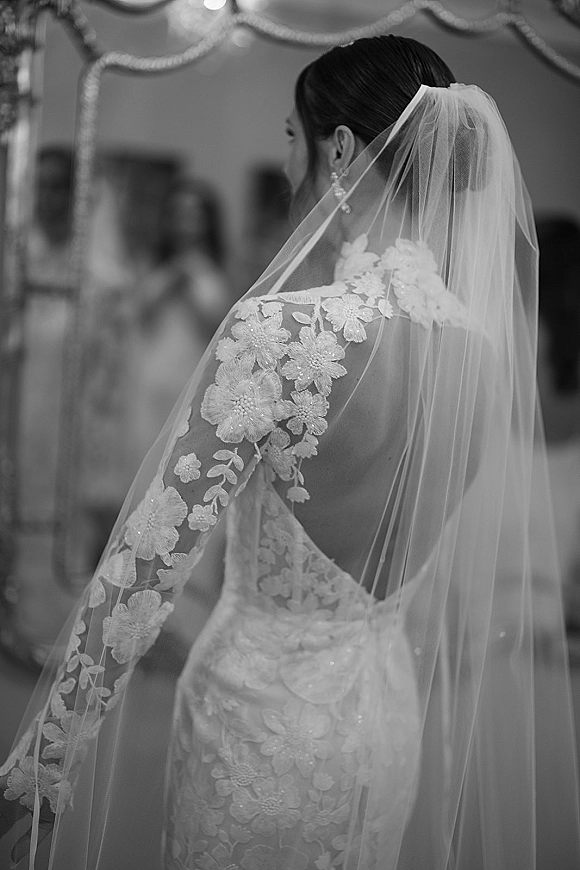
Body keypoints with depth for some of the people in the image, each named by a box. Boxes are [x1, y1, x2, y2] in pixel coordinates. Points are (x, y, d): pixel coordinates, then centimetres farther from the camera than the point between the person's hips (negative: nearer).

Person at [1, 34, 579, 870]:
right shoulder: (483, 344, -3)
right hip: (392, 715, 6)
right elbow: (462, 582, 8)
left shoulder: (277, 332, -24)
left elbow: (149, 561, -22)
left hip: (259, 714, -6)